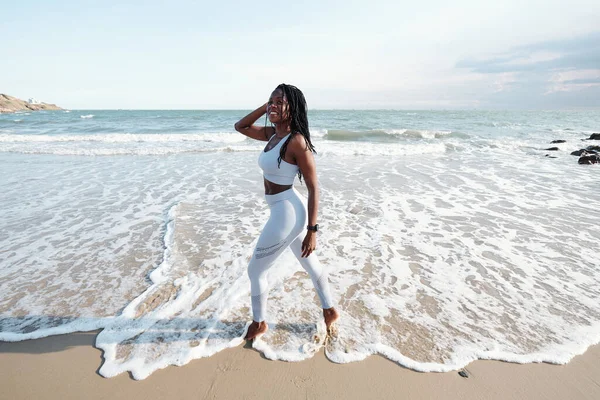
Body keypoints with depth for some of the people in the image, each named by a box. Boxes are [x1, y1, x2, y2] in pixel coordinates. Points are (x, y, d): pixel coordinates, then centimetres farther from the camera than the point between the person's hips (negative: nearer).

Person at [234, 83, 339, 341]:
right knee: (310, 264, 22)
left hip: (288, 213, -9)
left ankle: (259, 323, 32)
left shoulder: (296, 140, -20)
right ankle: (330, 311, 42)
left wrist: (311, 231, -19)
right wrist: (263, 108, 1)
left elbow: (313, 188, -19)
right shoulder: (272, 134, 4)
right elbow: (240, 127, 17)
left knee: (255, 270, 8)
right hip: (285, 211, 9)